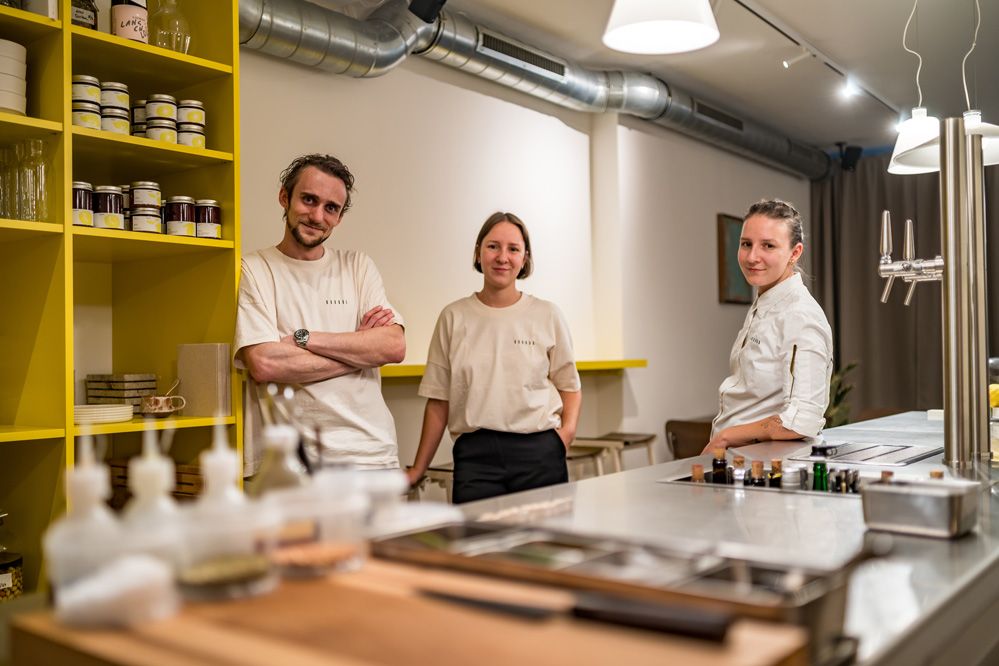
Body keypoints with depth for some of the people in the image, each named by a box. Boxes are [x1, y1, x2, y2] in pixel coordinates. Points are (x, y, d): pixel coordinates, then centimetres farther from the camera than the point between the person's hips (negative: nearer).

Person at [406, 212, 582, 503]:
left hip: (539, 450, 0)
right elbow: (439, 400, 9)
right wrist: (418, 470, 8)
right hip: (475, 454, 0)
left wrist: (568, 428, -6)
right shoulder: (454, 317, 7)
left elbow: (569, 385, 14)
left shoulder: (547, 315, 7)